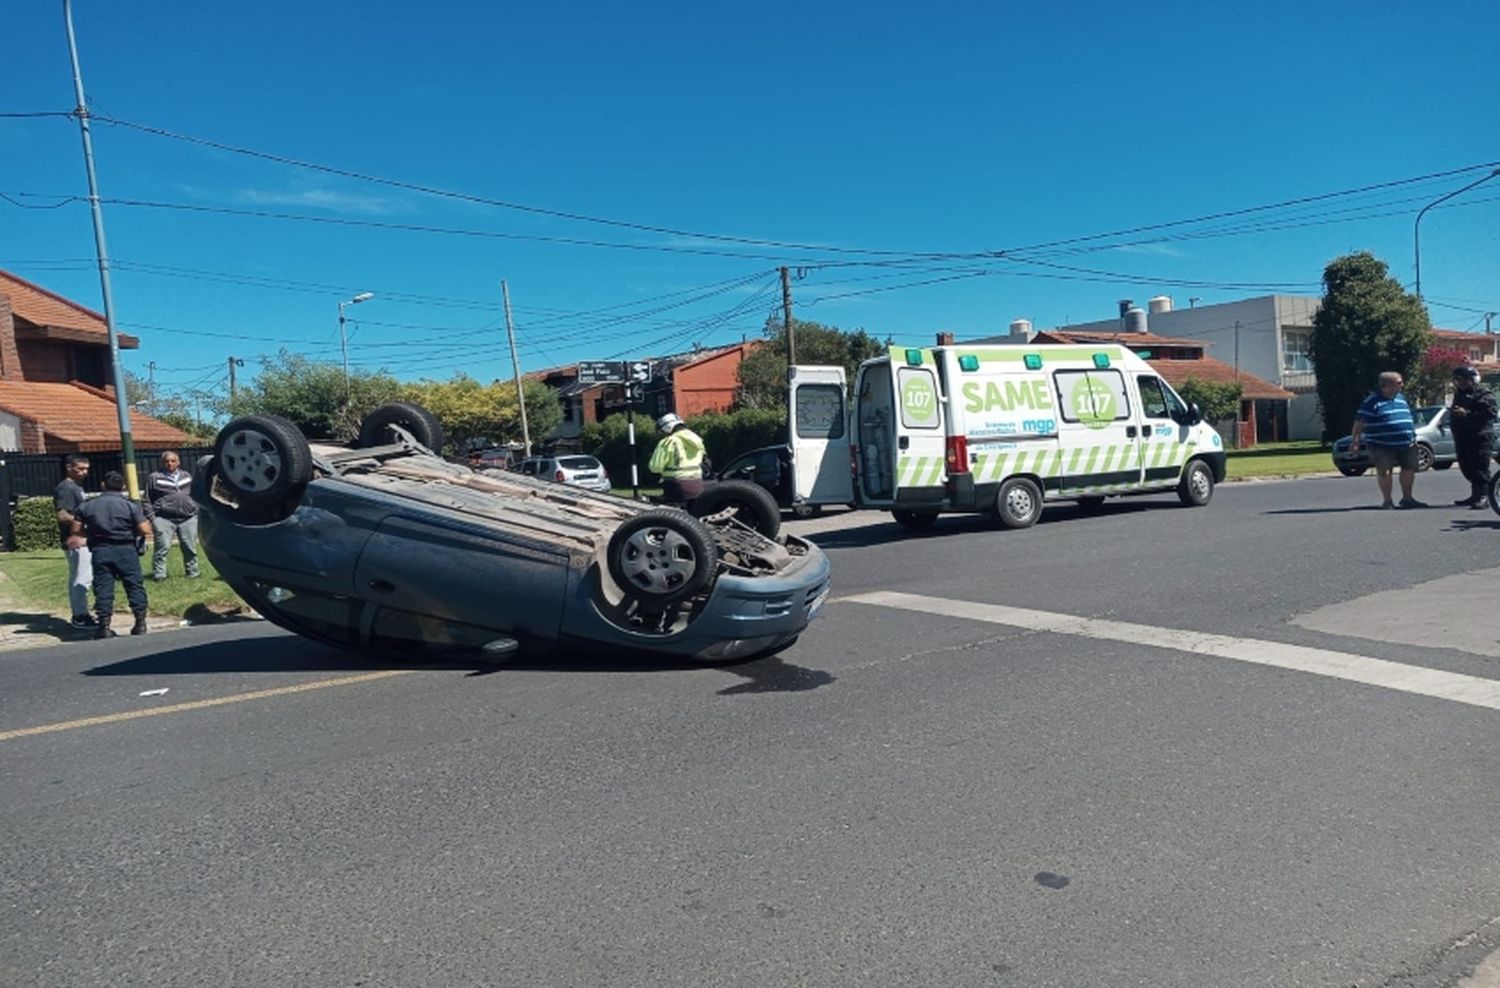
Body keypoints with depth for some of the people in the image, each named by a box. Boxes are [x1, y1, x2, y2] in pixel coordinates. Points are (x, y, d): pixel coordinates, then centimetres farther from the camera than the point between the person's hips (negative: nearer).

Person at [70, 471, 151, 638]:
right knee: (135, 586, 6)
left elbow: (77, 531, 6)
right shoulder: (131, 505, -4)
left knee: (103, 589, 5)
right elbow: (145, 530, -10)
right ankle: (140, 623, 4)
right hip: (125, 550, -2)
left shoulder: (88, 507, 5)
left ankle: (104, 627, 5)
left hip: (100, 552, 2)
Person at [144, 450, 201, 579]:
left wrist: (196, 511, 13)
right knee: (162, 547, -8)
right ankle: (159, 574, -2)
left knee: (190, 548, 6)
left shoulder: (187, 476, 16)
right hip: (164, 519, -3)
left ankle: (193, 573, 16)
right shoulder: (154, 478, 4)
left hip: (188, 518, 3)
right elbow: (147, 500, 4)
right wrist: (151, 518, -4)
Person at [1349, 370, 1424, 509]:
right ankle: (1387, 500, 9)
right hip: (1382, 446, -7)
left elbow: (1409, 419, 24)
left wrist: (1414, 437, 23)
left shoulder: (1401, 397, 14)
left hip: (1406, 444, 7)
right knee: (1384, 472, -4)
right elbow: (1360, 421, -12)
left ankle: (1407, 498, 24)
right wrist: (1355, 441, -17)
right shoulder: (1373, 401, -9)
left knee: (1409, 469, 8)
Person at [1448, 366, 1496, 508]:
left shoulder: (1483, 394, -7)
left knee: (1480, 468, -11)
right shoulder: (1459, 393, 20)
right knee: (1467, 468, 12)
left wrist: (1467, 414, -23)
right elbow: (1454, 414, 31)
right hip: (1462, 437, 9)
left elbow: (1490, 412, -19)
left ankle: (1483, 496, -12)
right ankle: (1476, 495, 22)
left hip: (1480, 437, -9)